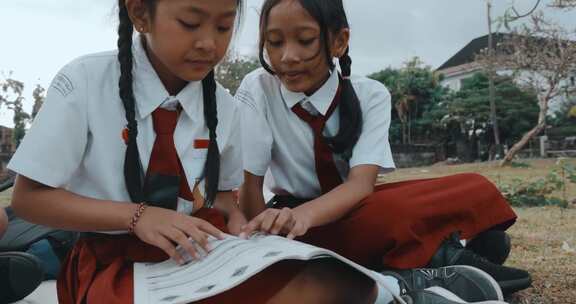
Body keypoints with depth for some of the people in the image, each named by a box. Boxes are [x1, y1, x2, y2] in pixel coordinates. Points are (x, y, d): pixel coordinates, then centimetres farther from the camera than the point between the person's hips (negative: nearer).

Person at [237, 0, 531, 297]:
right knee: (392, 213, -35)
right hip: (296, 219, -3)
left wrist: (304, 214, -44)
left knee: (475, 190, -15)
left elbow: (361, 183, -25)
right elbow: (248, 183, -14)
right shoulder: (256, 91, -16)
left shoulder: (370, 95, -13)